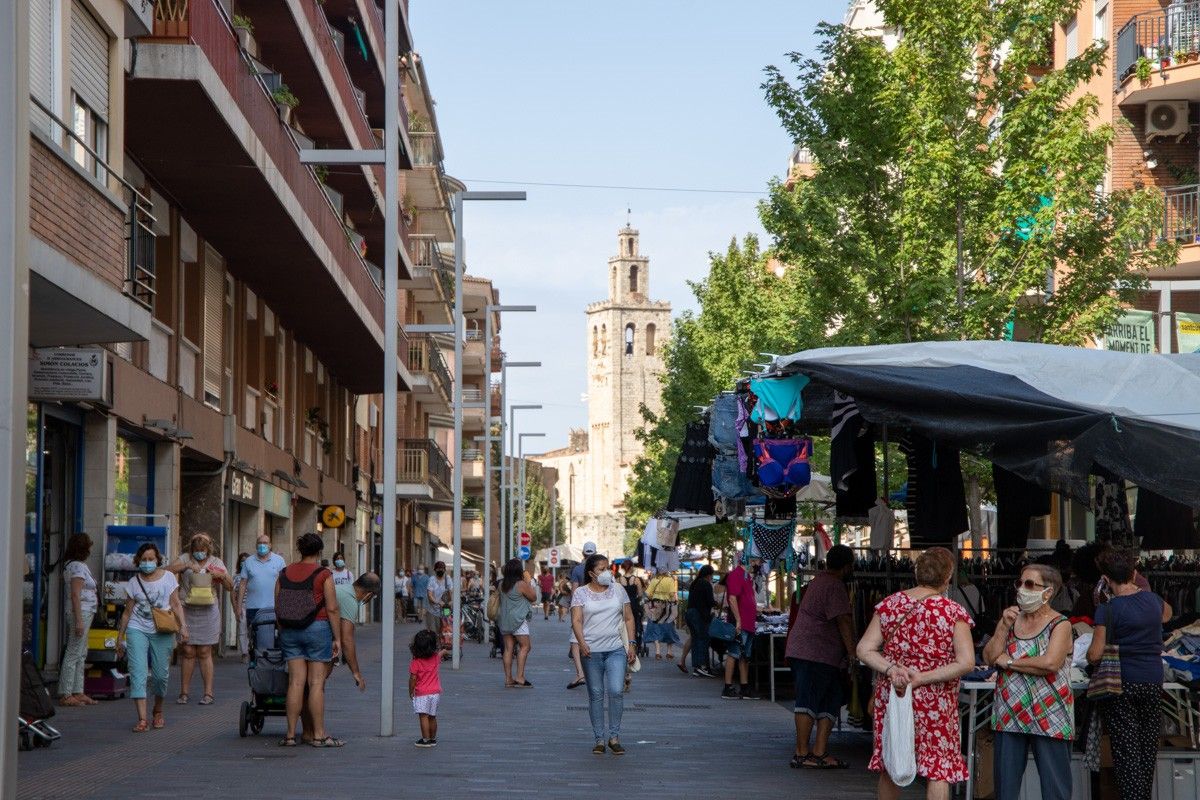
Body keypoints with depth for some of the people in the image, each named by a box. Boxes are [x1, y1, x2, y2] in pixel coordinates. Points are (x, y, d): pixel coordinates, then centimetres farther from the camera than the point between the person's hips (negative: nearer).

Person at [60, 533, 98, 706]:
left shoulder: (79, 565, 16)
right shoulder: (78, 567, -15)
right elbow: (75, 595, -19)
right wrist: (79, 620, -22)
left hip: (85, 613, 11)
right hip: (82, 613, -11)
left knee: (81, 654, 13)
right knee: (73, 654, -7)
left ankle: (77, 692, 17)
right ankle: (65, 695, -6)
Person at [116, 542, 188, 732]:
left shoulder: (168, 577, 5)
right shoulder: (134, 583, 8)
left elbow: (176, 605, 4)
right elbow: (127, 612, 13)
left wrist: (183, 626, -10)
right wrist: (120, 637, 13)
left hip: (162, 632, 0)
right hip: (137, 630, 0)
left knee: (160, 675, 2)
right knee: (137, 674, -13)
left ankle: (158, 712, 29)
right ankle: (142, 719, -18)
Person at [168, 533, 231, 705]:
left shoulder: (216, 562, 10)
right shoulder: (185, 558, 7)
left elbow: (230, 586, 8)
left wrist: (222, 576, -11)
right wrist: (186, 566, -18)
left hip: (207, 612, 0)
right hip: (187, 611, 0)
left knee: (204, 652, -1)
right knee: (188, 652, -1)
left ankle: (208, 693, 2)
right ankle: (183, 692, 6)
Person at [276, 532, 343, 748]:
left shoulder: (284, 574, 6)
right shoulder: (323, 575, -7)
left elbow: (277, 608, 8)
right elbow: (332, 609, -9)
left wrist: (282, 633, 17)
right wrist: (337, 638, -4)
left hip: (290, 631, 4)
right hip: (317, 629, -4)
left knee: (295, 681, 6)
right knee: (317, 683, -1)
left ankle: (290, 734, 5)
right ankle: (319, 735, 2)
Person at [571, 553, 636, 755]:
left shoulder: (618, 590, 10)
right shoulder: (580, 593, 3)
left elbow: (628, 618, 12)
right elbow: (576, 620, -6)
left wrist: (631, 644, 4)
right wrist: (581, 642, -21)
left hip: (616, 649, 1)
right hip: (591, 651, -1)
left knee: (616, 691, -12)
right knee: (595, 695, 4)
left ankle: (614, 737, -2)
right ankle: (599, 739, 11)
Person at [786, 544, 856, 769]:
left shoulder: (819, 580, 21)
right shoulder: (834, 586, -12)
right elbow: (844, 621, -18)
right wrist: (853, 652, -17)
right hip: (814, 653, -11)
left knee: (830, 702, 9)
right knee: (808, 701, -8)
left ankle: (820, 752, 6)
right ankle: (801, 753, -7)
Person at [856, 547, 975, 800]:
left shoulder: (889, 605, 1)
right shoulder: (954, 612, -8)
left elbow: (864, 650, -3)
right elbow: (966, 662, -16)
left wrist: (891, 670, -14)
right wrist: (923, 678, -16)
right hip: (934, 703, -4)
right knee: (938, 769, 3)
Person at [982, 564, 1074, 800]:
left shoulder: (1060, 625, -5)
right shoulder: (1012, 619, 13)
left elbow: (1050, 663, -21)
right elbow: (989, 658, 4)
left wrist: (1009, 662, -10)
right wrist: (1003, 626, -7)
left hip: (1048, 717, -5)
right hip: (1010, 716, 5)